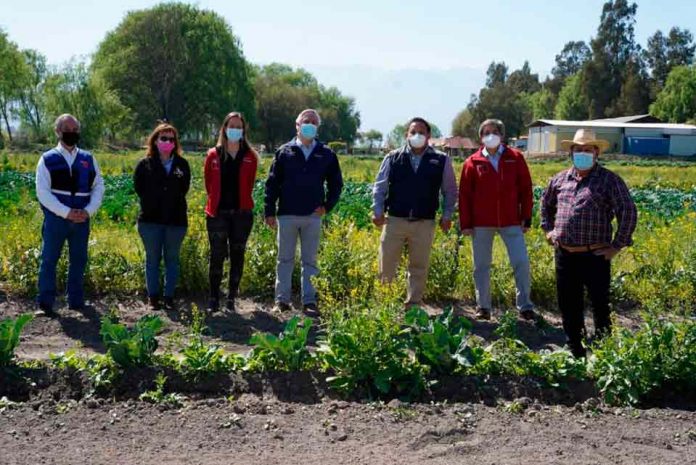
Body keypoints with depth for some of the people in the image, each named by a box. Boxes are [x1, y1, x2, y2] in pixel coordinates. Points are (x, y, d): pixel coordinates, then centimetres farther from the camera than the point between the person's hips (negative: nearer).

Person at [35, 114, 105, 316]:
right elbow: (42, 192, -7)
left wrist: (88, 211, -7)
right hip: (55, 218, -3)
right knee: (49, 260, 2)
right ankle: (46, 303, 11)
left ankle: (76, 301, 21)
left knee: (79, 261, 10)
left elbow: (98, 187, 9)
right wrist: (66, 213, -16)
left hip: (82, 219, 3)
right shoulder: (48, 159, -1)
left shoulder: (88, 159, 9)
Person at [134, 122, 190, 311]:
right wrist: (150, 204, 1)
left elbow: (184, 188, 9)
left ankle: (169, 297, 17)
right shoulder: (145, 164, 0)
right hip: (151, 219, -1)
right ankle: (153, 297, 15)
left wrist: (174, 202, 2)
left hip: (176, 219, 1)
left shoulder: (182, 165, 4)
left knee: (172, 259, 8)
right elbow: (139, 187, 1)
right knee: (153, 259, 7)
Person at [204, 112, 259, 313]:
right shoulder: (214, 155, 2)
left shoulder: (250, 157, 3)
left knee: (237, 256, 5)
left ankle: (231, 299, 13)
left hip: (241, 213, 1)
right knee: (217, 256, -2)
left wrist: (243, 202, 12)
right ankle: (214, 299, 6)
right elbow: (208, 182, 11)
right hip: (218, 213, -1)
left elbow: (249, 184, 11)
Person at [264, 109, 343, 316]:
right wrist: (269, 212, -2)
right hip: (287, 215, 0)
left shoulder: (326, 154, 7)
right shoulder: (284, 152, 4)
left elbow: (336, 183, 14)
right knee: (285, 259, 6)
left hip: (313, 216, 1)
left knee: (310, 261, 5)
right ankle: (281, 300, 13)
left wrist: (327, 206, 2)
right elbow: (272, 183, 3)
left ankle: (310, 301, 9)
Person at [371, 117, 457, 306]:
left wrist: (447, 215, 1)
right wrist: (378, 211, -3)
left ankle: (414, 305, 19)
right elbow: (379, 187, 7)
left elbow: (450, 191, 10)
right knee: (386, 265, 3)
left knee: (419, 267, 7)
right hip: (394, 220, 0)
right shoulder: (393, 158, 5)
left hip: (424, 224, 0)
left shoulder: (441, 160, 5)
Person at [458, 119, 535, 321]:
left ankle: (525, 306, 10)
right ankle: (483, 307, 19)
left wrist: (527, 218, 0)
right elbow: (465, 195, 2)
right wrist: (465, 224, -2)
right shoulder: (473, 162, 2)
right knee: (481, 266, 7)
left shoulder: (515, 158, 4)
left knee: (521, 263, -3)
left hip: (511, 221, 0)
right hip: (481, 223, 0)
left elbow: (526, 189, 4)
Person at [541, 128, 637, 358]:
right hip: (564, 255, 5)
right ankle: (575, 350, 28)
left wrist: (617, 245, -11)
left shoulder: (609, 180, -6)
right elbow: (546, 203, 28)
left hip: (595, 256, -5)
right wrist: (548, 229, 18)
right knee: (568, 305, 13)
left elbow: (628, 212, -11)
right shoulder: (560, 179, 10)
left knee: (600, 305, 4)